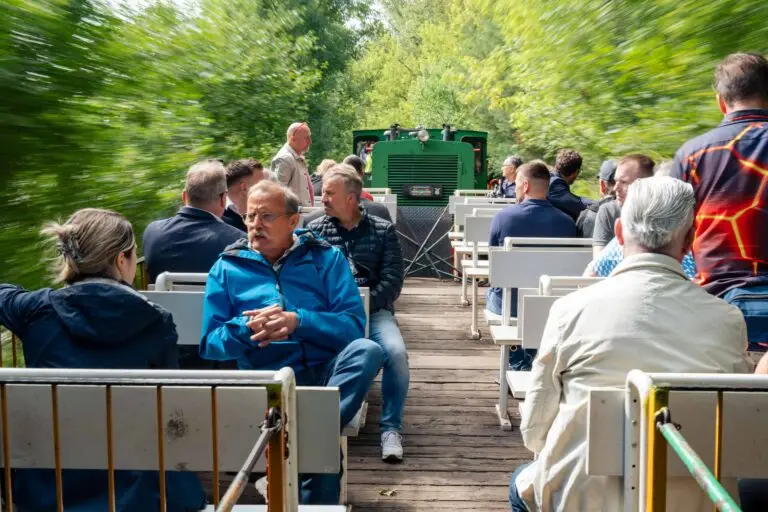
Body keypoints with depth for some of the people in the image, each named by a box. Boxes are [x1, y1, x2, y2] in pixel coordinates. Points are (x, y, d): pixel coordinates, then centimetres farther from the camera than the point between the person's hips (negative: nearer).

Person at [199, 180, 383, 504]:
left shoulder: (326, 258, 8)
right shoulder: (227, 268, 10)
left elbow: (354, 326, -3)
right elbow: (210, 344, 6)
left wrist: (298, 322, -18)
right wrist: (247, 329, -15)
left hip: (326, 371, 2)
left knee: (367, 350, -33)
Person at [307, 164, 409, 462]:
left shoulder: (383, 231, 11)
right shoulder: (314, 230, 14)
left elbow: (392, 281, 1)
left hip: (373, 309, 0)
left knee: (396, 352, -30)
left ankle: (391, 429, -13)